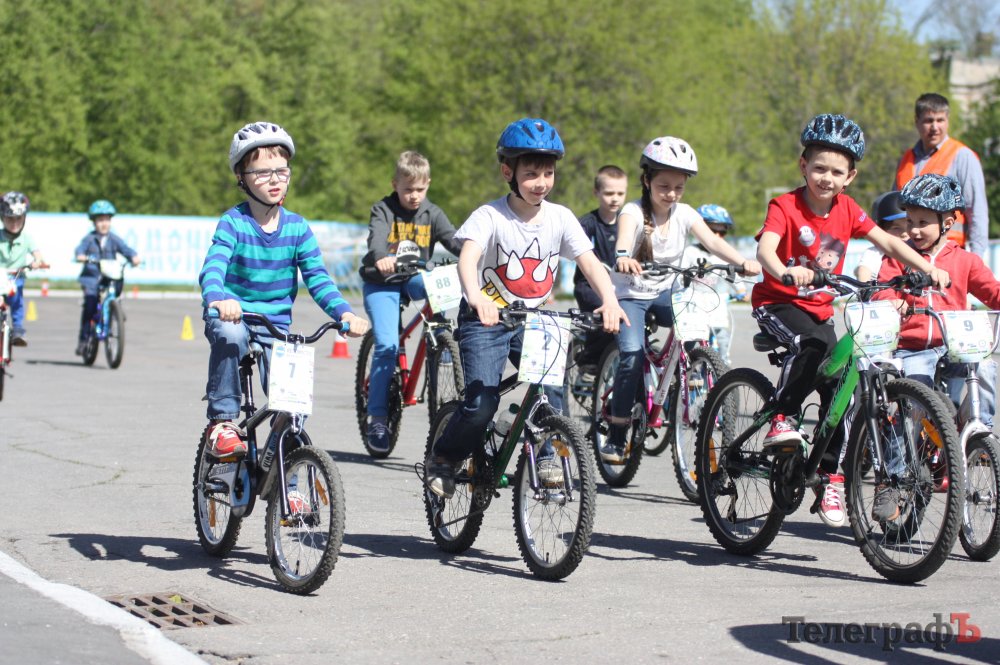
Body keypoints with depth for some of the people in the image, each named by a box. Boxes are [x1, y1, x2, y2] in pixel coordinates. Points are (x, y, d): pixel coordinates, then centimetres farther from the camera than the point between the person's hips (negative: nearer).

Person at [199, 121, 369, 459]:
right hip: (233, 315, -3)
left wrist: (344, 312, -24)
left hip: (276, 325, 3)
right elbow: (213, 267, -26)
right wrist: (217, 298, -49)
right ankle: (222, 422, -26)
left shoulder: (297, 227, 0)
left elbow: (317, 277, -5)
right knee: (230, 334, -39)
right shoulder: (233, 222, -10)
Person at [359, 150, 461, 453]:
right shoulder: (383, 210, -8)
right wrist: (381, 258, -51)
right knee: (387, 344, -19)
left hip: (414, 278, 3)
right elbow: (376, 239, -27)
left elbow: (452, 240, -10)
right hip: (382, 282, -3)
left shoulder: (431, 213, 3)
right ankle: (377, 417, -12)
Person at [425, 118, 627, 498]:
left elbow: (589, 262, -13)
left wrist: (609, 300, -34)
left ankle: (545, 454, 7)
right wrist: (476, 299, -54)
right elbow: (468, 257, -33)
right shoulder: (490, 216, -16)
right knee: (482, 404, -17)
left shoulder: (560, 218, -4)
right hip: (486, 320, -4)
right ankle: (443, 459, 9)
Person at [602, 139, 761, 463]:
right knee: (632, 355, -23)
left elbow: (711, 241, -20)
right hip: (631, 293, -4)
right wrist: (623, 257, -64)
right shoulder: (634, 211, -17)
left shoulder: (684, 214, -5)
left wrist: (742, 261, -39)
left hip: (666, 291, 4)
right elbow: (625, 234, -39)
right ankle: (616, 436, -11)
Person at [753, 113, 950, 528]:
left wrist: (927, 268, -12)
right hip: (777, 303, -5)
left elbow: (888, 243, 1)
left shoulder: (846, 210, 1)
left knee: (837, 385, -2)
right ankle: (782, 416, -18)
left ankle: (829, 476, 9)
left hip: (820, 310, 6)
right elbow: (765, 248, -32)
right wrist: (786, 272, -54)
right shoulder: (785, 206, -16)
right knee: (815, 345, -35)